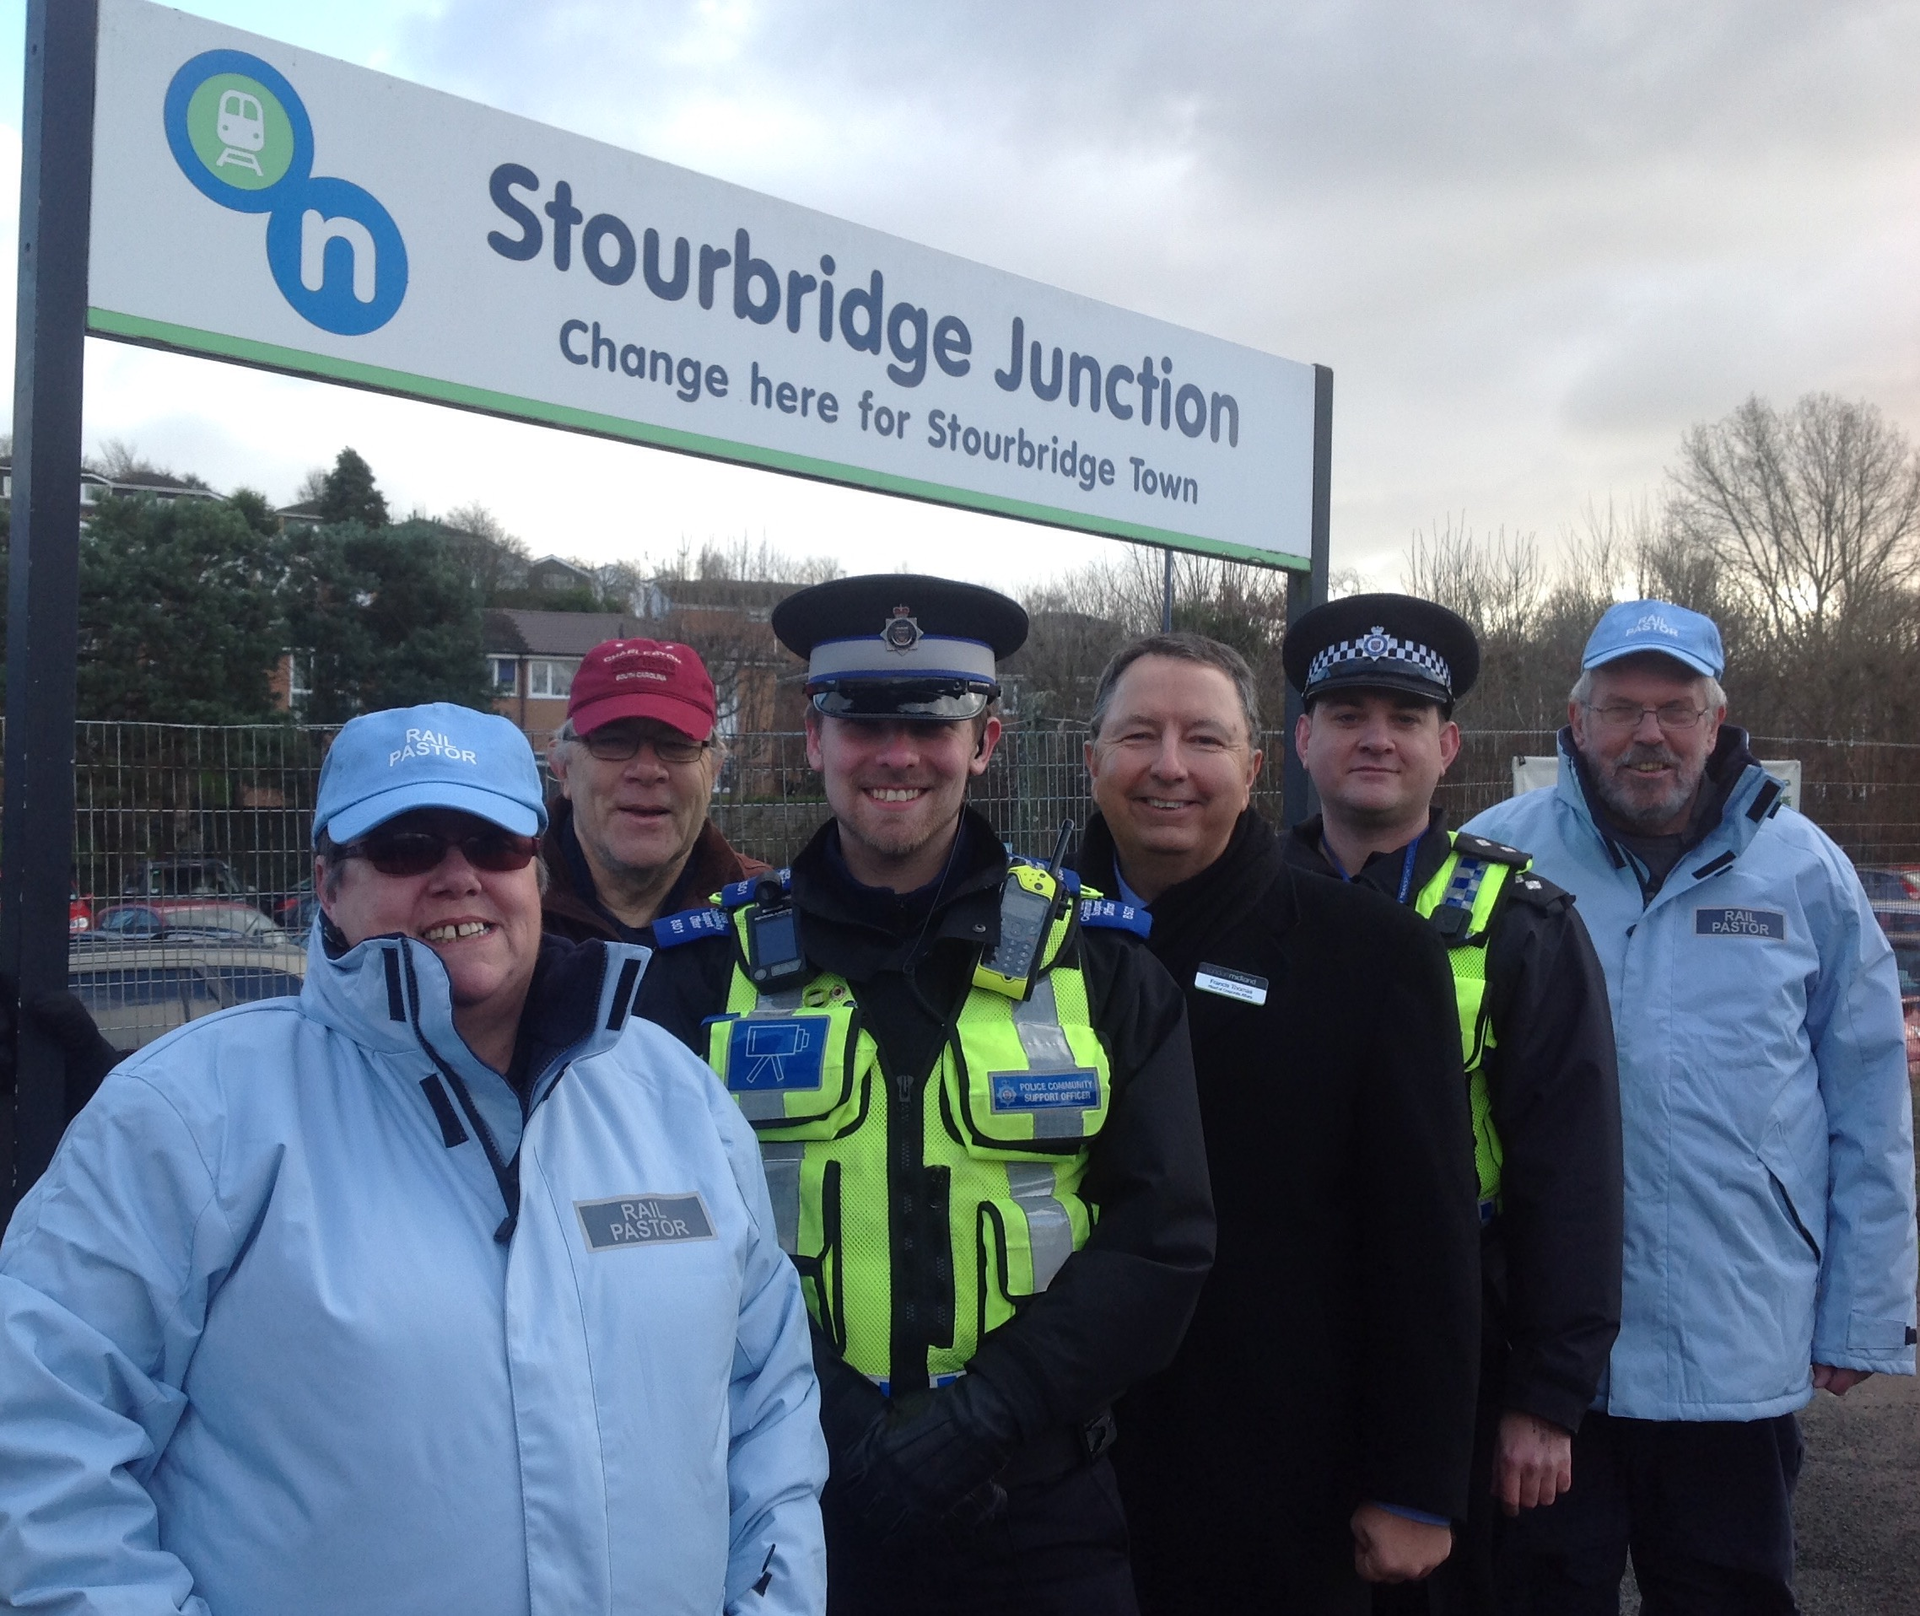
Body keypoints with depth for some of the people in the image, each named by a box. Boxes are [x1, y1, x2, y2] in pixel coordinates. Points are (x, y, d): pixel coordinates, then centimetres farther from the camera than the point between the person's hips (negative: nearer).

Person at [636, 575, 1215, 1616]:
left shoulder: (1097, 962, 0)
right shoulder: (710, 969, 0)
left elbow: (1163, 1236, -4)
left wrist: (978, 1415, -14)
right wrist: (822, 1426, -17)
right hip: (783, 1513, 0)